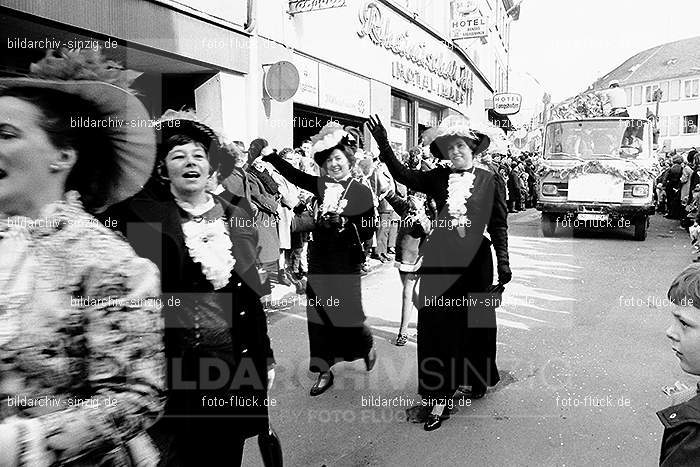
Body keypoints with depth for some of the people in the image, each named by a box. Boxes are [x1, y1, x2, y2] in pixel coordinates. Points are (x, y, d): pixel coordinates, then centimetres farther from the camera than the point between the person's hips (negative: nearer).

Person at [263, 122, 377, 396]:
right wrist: (269, 155, -5)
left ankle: (367, 347, 37)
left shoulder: (362, 192, -5)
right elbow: (293, 174, 4)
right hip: (320, 260, 4)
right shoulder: (322, 186, 5)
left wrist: (345, 224, -18)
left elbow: (369, 231, -5)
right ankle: (324, 372, 22)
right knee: (318, 314, 7)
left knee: (350, 312, 3)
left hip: (346, 263, -4)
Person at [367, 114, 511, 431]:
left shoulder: (490, 180, 1)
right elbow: (403, 176, -4)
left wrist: (503, 262, -3)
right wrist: (384, 146, -15)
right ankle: (440, 397, 13)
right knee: (438, 326, 2)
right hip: (439, 259, 1)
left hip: (475, 260, -1)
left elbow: (499, 225, 1)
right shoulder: (438, 178, 6)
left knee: (476, 324, 13)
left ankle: (478, 379, 40)